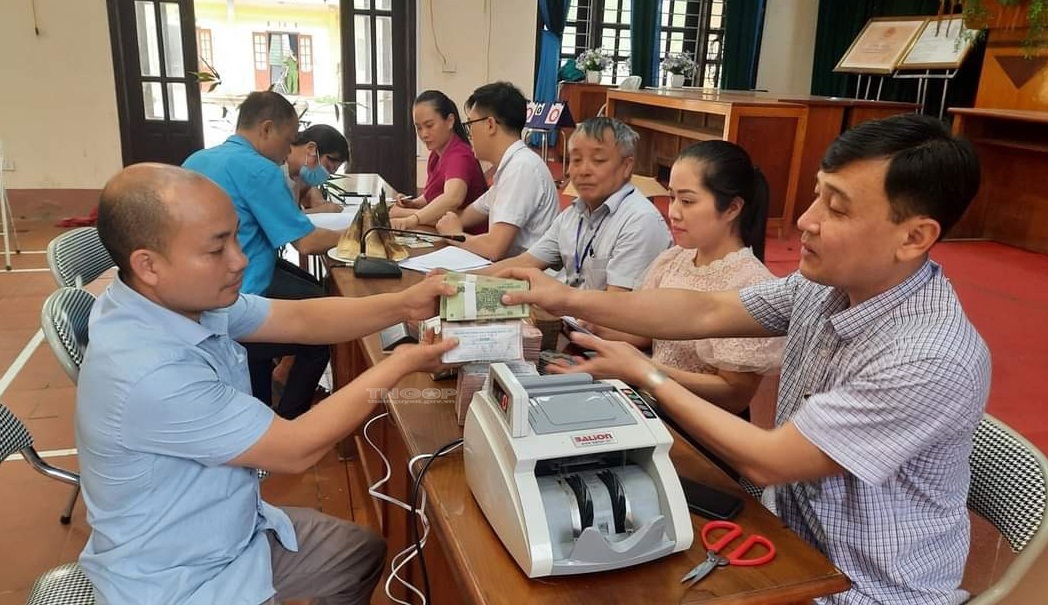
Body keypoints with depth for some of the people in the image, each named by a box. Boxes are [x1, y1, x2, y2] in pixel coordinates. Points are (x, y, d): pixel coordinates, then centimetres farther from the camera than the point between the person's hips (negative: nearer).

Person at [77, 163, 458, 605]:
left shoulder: (183, 297, -9)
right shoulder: (147, 373, -34)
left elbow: (300, 319, 1)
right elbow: (296, 449, -26)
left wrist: (403, 306, -12)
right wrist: (400, 364, -19)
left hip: (236, 529, 8)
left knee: (367, 555, 18)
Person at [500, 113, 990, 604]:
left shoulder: (934, 360, -30)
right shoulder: (828, 283, -7)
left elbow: (765, 461, -25)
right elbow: (706, 313, -1)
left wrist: (645, 375, -16)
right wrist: (571, 299, -9)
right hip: (797, 543, 6)